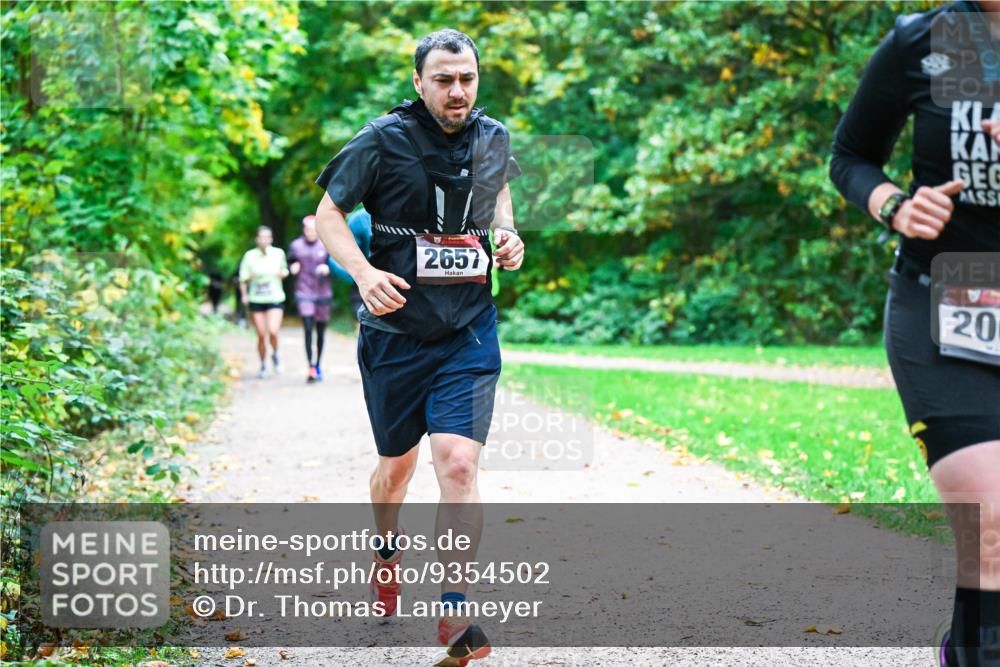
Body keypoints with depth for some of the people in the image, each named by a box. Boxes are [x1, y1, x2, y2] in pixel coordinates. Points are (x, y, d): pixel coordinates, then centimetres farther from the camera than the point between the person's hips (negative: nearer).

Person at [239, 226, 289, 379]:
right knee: (261, 336, 1)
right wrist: (244, 294, -16)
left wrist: (283, 273, -5)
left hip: (275, 299, 0)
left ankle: (275, 354, 11)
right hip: (256, 300, 0)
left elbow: (284, 271, 18)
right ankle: (263, 365, 20)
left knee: (273, 331, -18)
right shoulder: (250, 255, -1)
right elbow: (243, 278, 1)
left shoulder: (278, 253, 2)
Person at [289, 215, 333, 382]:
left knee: (321, 331, 9)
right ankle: (311, 367, -16)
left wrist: (327, 268, -16)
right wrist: (293, 268, -6)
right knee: (308, 329, -13)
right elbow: (291, 264, 15)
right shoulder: (296, 246, 3)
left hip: (323, 293, 1)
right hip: (304, 294, -1)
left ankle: (318, 365, 23)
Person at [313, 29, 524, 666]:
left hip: (469, 330, 1)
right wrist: (363, 273, -20)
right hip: (396, 327, -1)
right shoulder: (385, 140, -9)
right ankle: (387, 551, 48)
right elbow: (329, 211, -3)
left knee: (458, 462, -14)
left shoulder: (493, 138, 3)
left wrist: (507, 233, 4)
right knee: (398, 462, 15)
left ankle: (455, 614, -11)